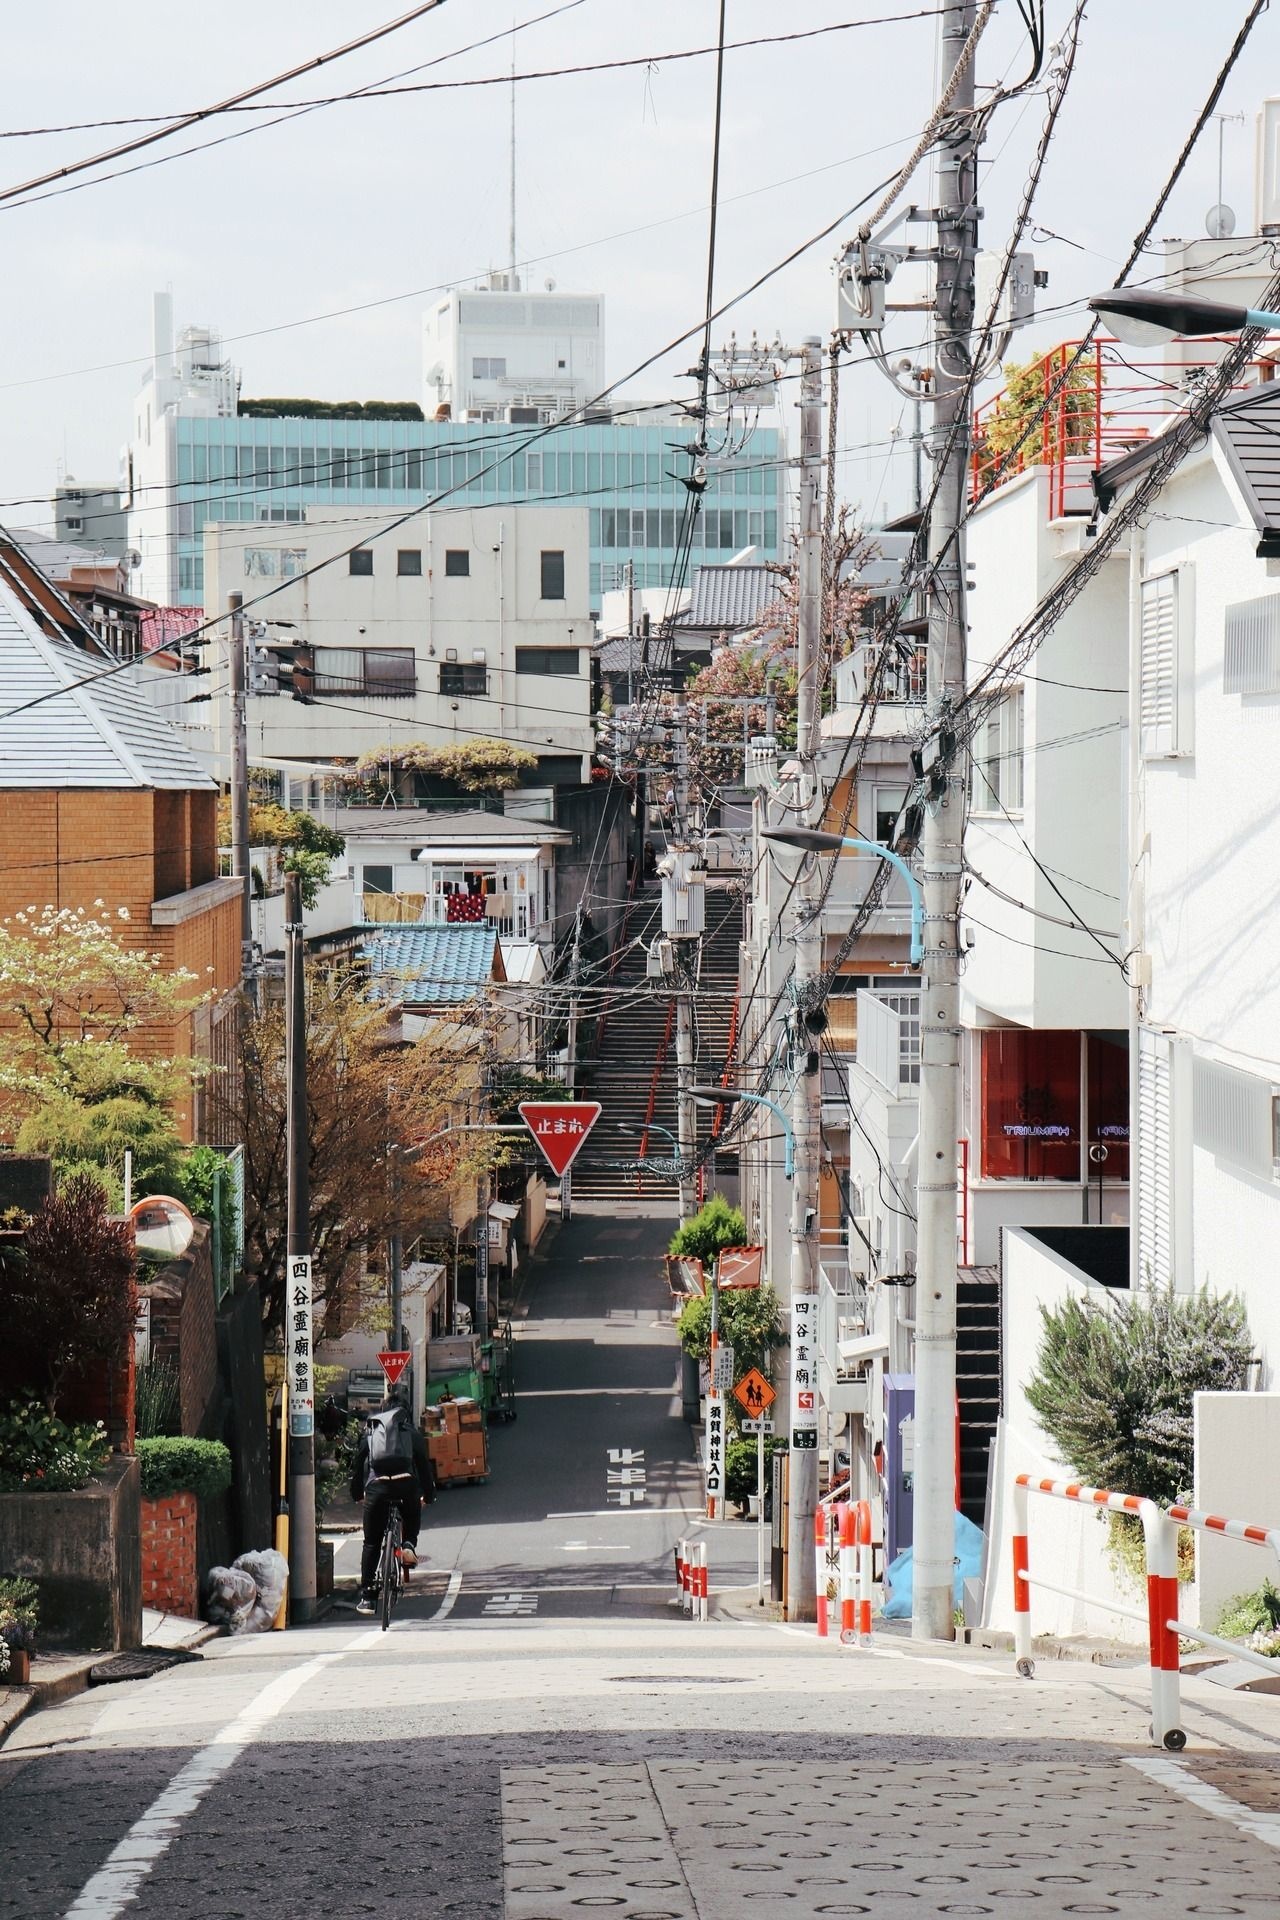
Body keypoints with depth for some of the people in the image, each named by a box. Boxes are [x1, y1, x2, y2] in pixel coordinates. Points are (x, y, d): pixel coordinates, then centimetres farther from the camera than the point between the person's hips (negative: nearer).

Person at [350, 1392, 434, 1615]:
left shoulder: (370, 1430, 23)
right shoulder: (410, 1430, 20)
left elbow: (359, 1462, 21)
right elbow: (424, 1462, 17)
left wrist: (357, 1493, 29)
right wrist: (428, 1494, 25)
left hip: (376, 1486, 0)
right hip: (406, 1483, 0)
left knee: (371, 1544, 10)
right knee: (412, 1519, 32)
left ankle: (366, 1597, 7)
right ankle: (409, 1544, 0)